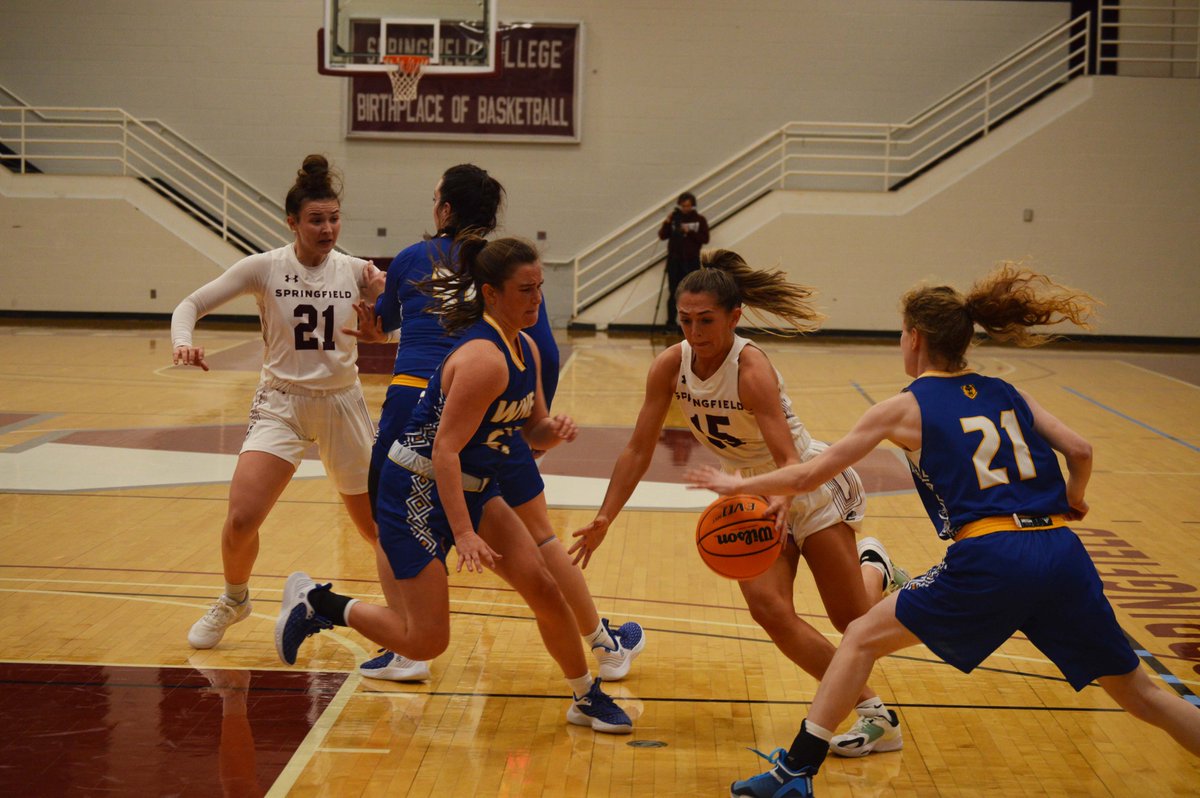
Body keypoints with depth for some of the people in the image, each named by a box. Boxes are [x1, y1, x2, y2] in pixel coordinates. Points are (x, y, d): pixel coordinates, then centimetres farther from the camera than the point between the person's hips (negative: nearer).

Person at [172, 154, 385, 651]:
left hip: (342, 404, 1)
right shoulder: (264, 268, -8)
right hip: (281, 403, -1)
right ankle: (234, 600, 13)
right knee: (241, 519, -18)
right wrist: (183, 341, -26)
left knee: (376, 526, 7)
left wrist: (383, 299, -20)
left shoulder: (355, 271, -4)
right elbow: (192, 304, -5)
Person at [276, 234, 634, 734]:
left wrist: (554, 431, -10)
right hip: (417, 492, -9)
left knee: (543, 587, 2)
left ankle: (586, 697, 18)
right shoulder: (483, 358, -23)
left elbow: (532, 432, 14)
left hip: (473, 490, 9)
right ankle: (315, 602, 13)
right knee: (425, 641, -5)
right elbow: (445, 450, -26)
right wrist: (463, 534, -30)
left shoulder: (526, 350, 5)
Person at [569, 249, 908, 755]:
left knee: (852, 619, -3)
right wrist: (603, 520, -13)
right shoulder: (671, 366, -13)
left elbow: (789, 461, -38)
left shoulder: (752, 370, -30)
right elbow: (638, 451, -7)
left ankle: (874, 570, 34)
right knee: (768, 609, -14)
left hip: (812, 485, -5)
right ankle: (873, 713, -2)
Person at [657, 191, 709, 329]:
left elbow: (705, 239, -4)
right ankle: (671, 322, 6)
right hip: (674, 260, 1)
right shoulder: (674, 217, 4)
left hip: (691, 261, -1)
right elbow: (662, 236, 1)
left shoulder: (699, 220, 2)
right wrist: (667, 222, -15)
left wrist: (690, 232, -16)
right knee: (673, 293, 2)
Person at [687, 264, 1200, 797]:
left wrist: (740, 486, 24)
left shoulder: (905, 408, 9)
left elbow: (808, 476, 10)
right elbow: (1080, 451, 9)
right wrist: (1072, 501, 29)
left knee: (862, 638, 13)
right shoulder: (1006, 394, 19)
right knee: (1140, 693, 17)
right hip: (1063, 554, 4)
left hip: (989, 561, -4)